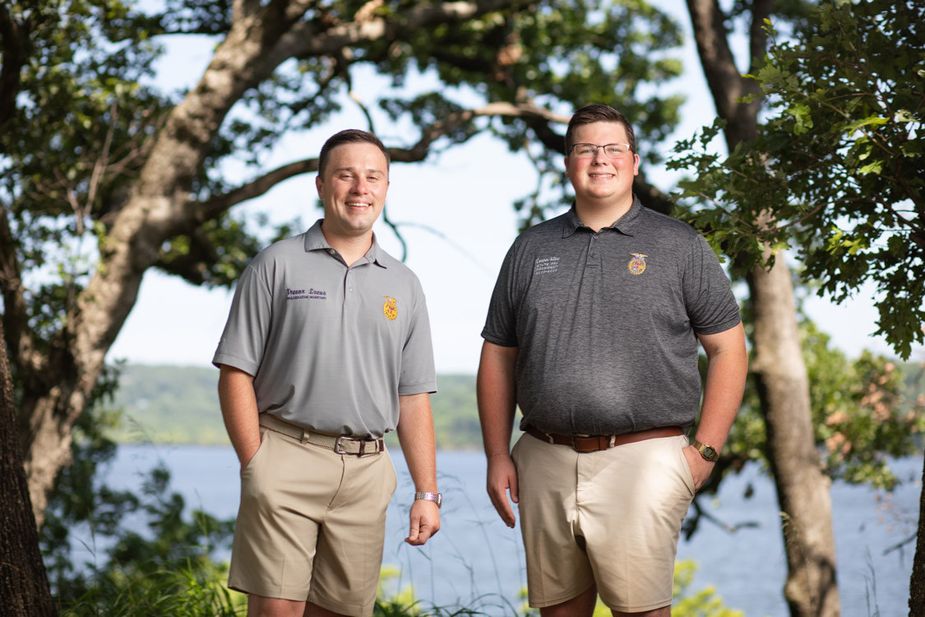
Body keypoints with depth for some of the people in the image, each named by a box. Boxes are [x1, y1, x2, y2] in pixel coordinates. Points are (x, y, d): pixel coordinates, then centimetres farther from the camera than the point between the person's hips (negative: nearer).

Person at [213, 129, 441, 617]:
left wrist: (427, 493, 8)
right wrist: (256, 465, -8)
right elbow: (236, 375, 0)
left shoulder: (404, 286, 15)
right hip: (287, 459, -3)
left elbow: (413, 398, 14)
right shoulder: (276, 266, 4)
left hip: (366, 471, 4)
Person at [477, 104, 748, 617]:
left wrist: (705, 450, -4)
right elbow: (498, 357, 15)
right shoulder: (531, 249, 13)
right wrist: (498, 456, 7)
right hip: (544, 462, 3)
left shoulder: (679, 246, 5)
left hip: (642, 459, -3)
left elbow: (727, 348, 4)